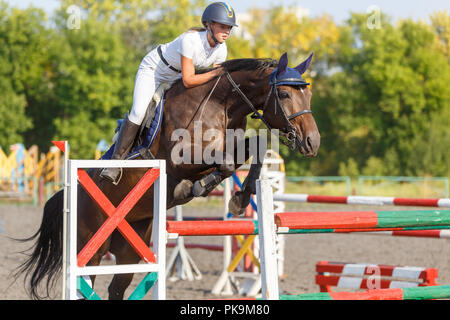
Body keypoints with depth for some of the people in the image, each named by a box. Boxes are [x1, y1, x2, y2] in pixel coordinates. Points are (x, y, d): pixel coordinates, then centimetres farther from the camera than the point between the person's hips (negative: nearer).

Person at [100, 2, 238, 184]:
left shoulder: (221, 50, -16)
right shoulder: (190, 40, -37)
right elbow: (188, 80, -37)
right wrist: (217, 72, -38)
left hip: (175, 77, 8)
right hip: (153, 68, -8)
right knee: (138, 112, -23)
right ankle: (116, 162, -17)